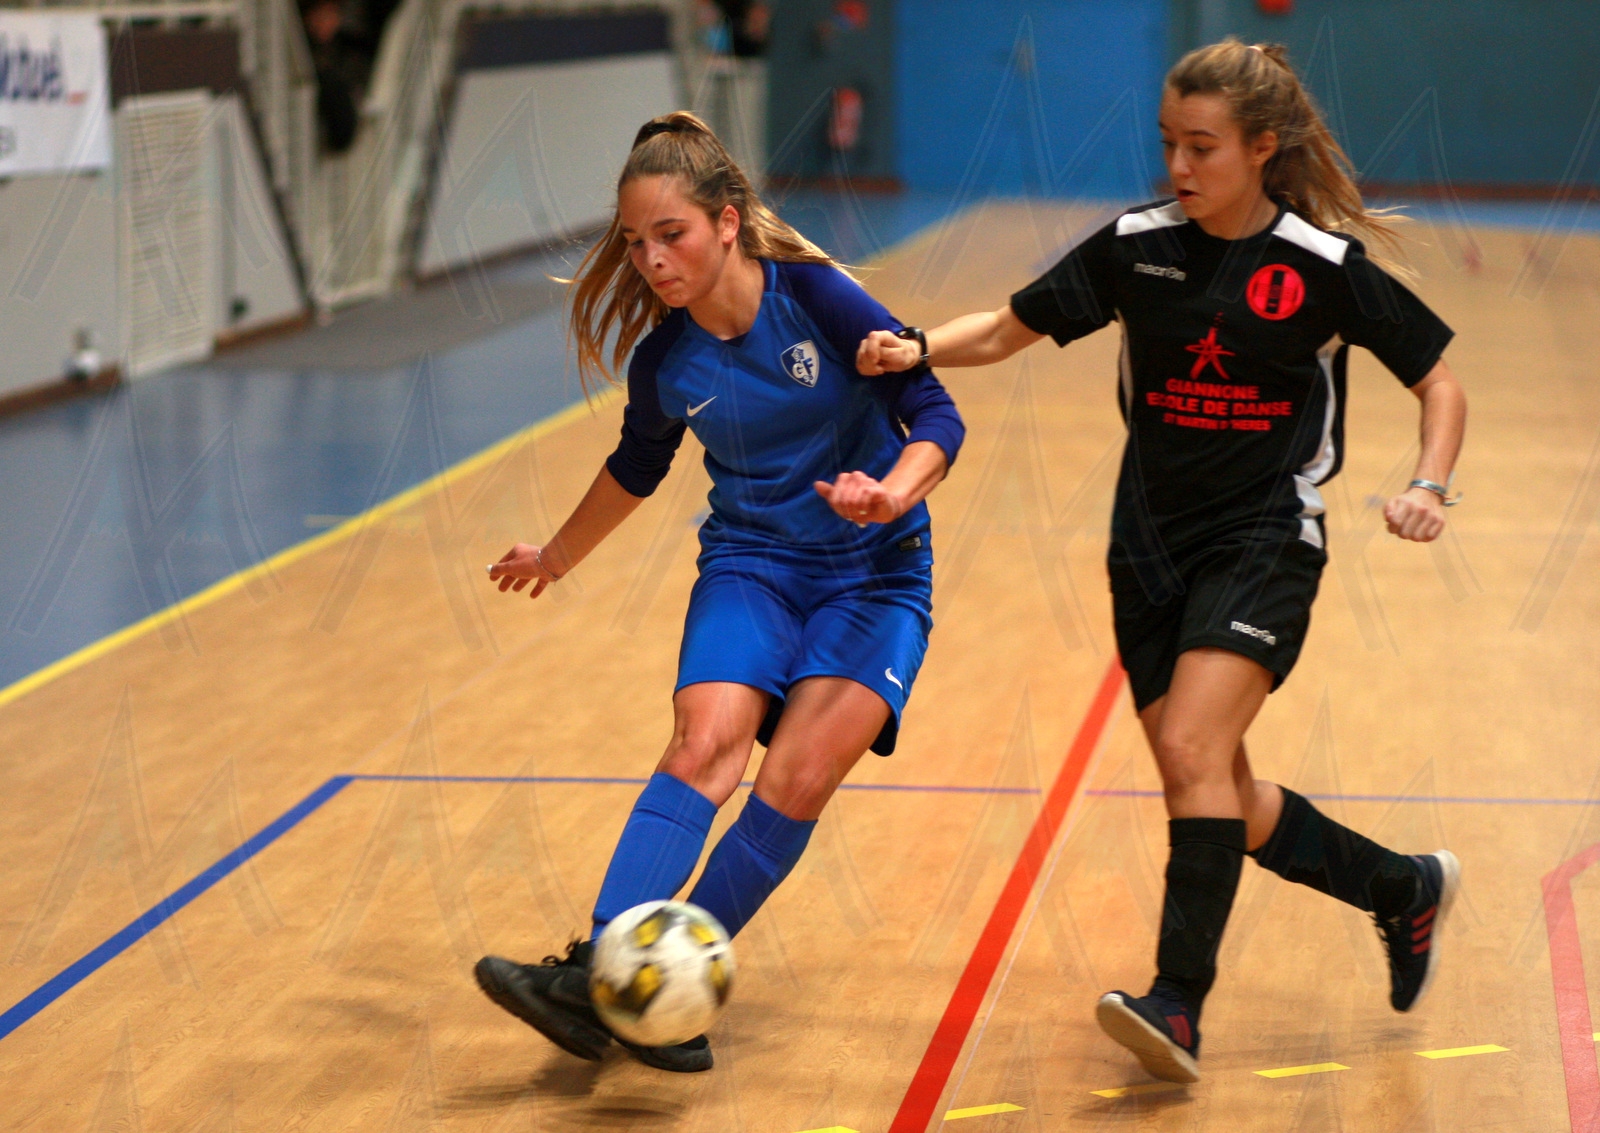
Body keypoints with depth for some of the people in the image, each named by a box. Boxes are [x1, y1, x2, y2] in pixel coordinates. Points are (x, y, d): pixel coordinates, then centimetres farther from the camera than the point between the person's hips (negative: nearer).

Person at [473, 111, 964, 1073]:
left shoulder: (815, 297, -16)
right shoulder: (665, 361, -4)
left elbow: (936, 417, -13)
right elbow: (639, 465, 18)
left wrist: (893, 494, -32)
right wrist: (559, 555, 30)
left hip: (874, 569, -2)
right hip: (750, 561, 2)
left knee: (799, 780, -20)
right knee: (705, 745, -24)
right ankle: (599, 973, -35)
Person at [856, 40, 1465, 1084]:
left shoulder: (1323, 268, -8)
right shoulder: (1135, 247, 1)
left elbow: (1440, 382, 1)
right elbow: (1003, 331, 6)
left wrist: (1429, 488, -15)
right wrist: (916, 350, -12)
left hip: (1264, 539, -5)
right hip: (1152, 543, 5)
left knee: (1192, 751, -23)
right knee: (1221, 799, 8)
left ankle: (1178, 1008, -22)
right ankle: (1404, 890, 31)